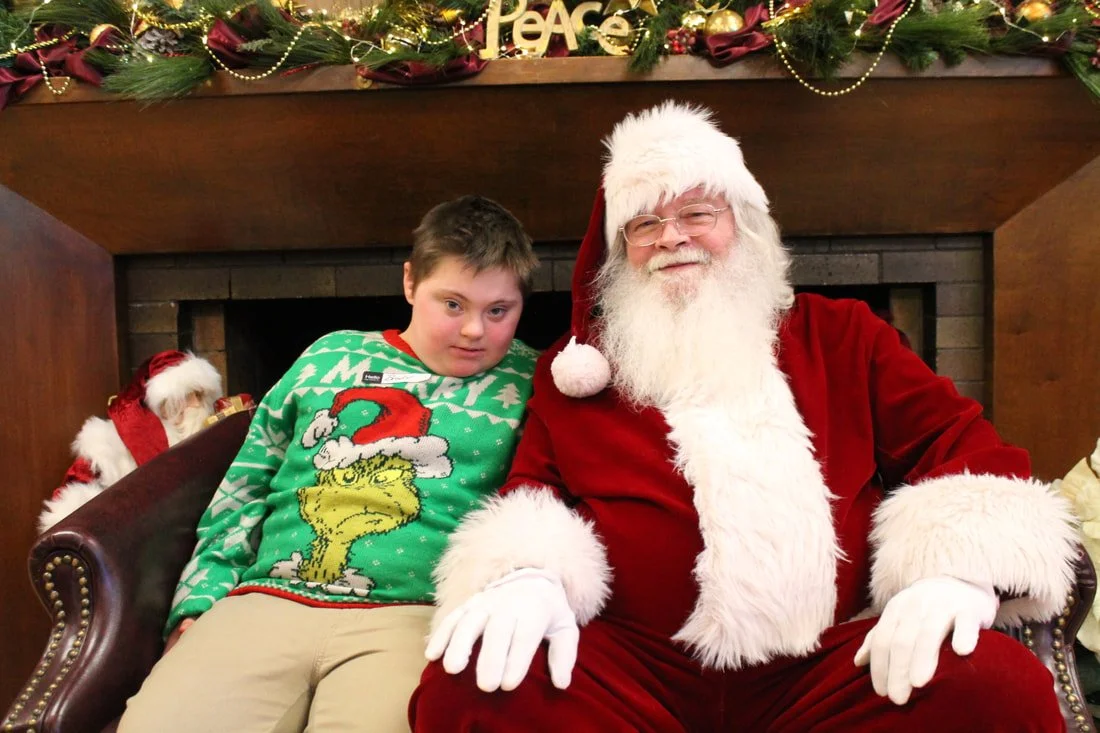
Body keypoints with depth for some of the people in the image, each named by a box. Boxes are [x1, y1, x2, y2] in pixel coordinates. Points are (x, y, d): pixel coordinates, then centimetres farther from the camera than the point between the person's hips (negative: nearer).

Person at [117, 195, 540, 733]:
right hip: (266, 601, 3)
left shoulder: (528, 383, 7)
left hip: (408, 613, -2)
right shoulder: (332, 356, 16)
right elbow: (245, 489, 19)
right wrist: (200, 603, 12)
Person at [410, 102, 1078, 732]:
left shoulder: (841, 336, 15)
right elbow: (533, 490, 11)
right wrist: (526, 573, -14)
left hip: (829, 663, 1)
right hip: (633, 665, 0)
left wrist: (960, 569, -13)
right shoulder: (576, 366, 15)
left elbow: (963, 442, 9)